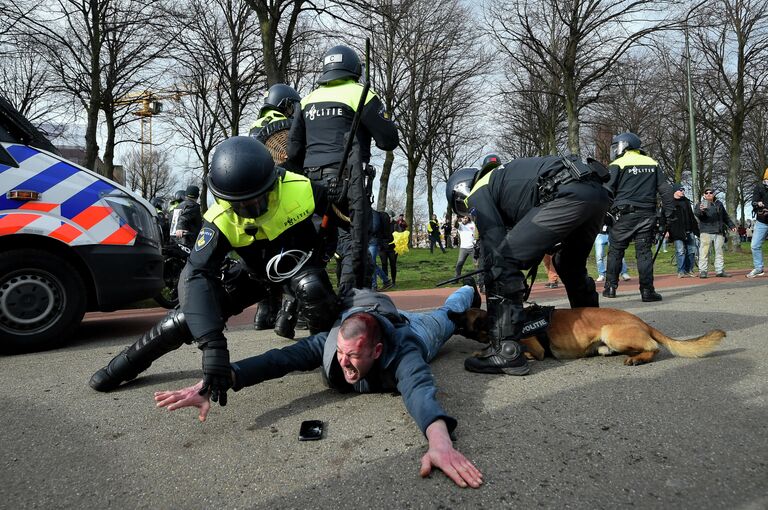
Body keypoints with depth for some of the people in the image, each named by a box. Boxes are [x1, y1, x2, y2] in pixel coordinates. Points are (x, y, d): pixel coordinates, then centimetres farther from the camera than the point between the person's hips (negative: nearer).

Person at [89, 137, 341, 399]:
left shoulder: (300, 189, -33)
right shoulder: (221, 220, -30)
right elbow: (196, 274, -39)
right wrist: (212, 344, -50)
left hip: (301, 261, -1)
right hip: (257, 270, 1)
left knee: (312, 289, -37)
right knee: (193, 312, -9)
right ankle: (127, 363, 15)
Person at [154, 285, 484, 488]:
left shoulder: (401, 354, -53)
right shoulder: (329, 343, -44)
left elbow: (420, 390, -72)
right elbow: (277, 359, -56)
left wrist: (440, 440, -93)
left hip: (416, 331, -2)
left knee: (445, 315, 32)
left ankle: (468, 293, 63)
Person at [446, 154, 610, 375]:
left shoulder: (478, 194, 11)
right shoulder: (501, 179, 36)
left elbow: (494, 247, 0)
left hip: (570, 194, -10)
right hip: (598, 192, 10)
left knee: (502, 260, -5)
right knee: (570, 265, 30)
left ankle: (506, 351, -8)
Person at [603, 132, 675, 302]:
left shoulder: (617, 165, -1)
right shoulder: (652, 164, 14)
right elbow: (665, 190, 11)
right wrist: (669, 212, 13)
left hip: (624, 214, -3)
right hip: (647, 215, 3)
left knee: (615, 251, 7)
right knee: (644, 252, 3)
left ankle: (610, 287, 11)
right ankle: (647, 291, -1)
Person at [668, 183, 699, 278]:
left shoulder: (686, 201, 20)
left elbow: (691, 216, 25)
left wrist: (696, 229, 22)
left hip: (689, 231, 7)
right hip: (678, 232, -7)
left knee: (691, 251, 6)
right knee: (681, 251, -8)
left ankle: (689, 270, 14)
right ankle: (681, 271, -3)